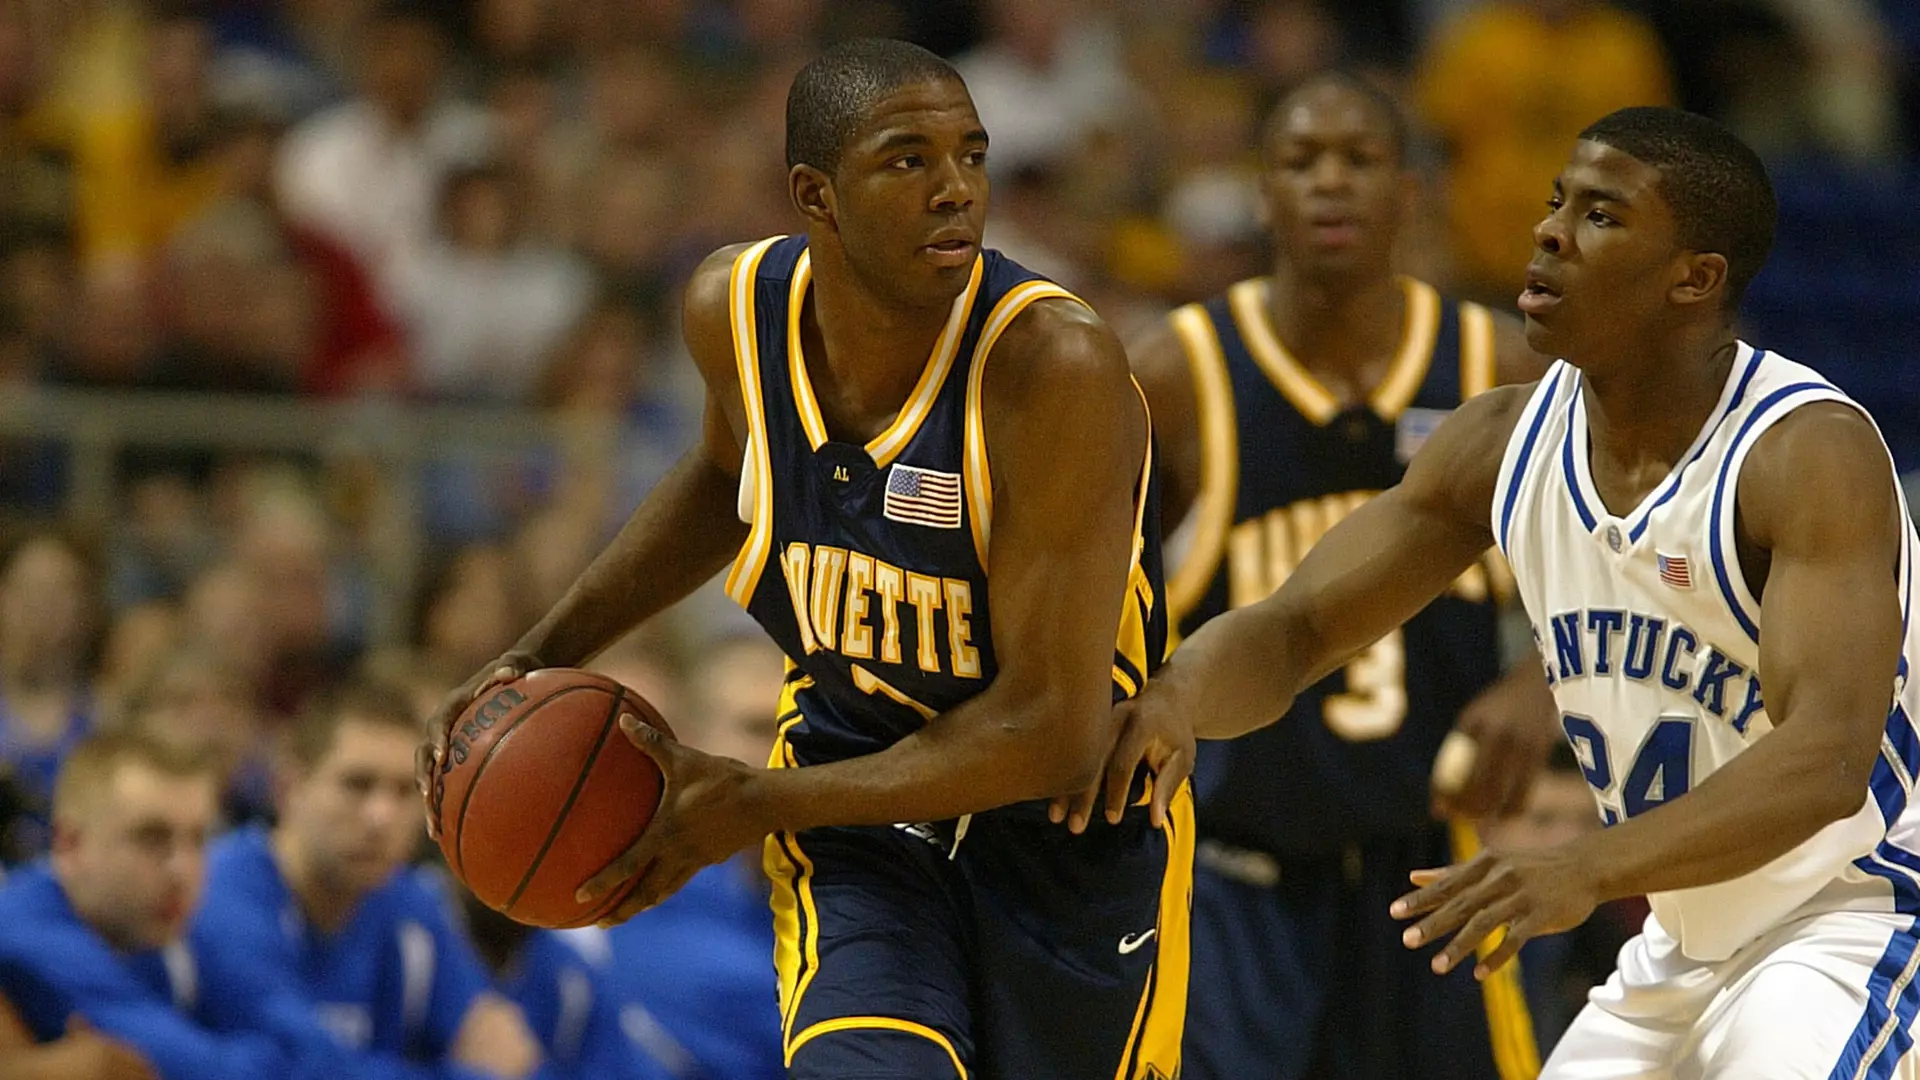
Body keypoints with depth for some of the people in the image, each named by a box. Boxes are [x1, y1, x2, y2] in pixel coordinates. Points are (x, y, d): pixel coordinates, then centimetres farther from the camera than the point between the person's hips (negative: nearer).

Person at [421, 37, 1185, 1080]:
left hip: (1071, 836, -2)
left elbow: (1052, 731, -28)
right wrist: (545, 652, 5)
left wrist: (759, 806, -25)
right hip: (858, 801, 2)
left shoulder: (1054, 367, -29)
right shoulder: (735, 307, -12)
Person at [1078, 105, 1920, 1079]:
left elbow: (1829, 757, -35)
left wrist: (1585, 869, -49)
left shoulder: (1810, 452, -22)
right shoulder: (1504, 441, -1)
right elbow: (1292, 630, 2)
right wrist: (1175, 697, -24)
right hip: (1680, 945, 7)